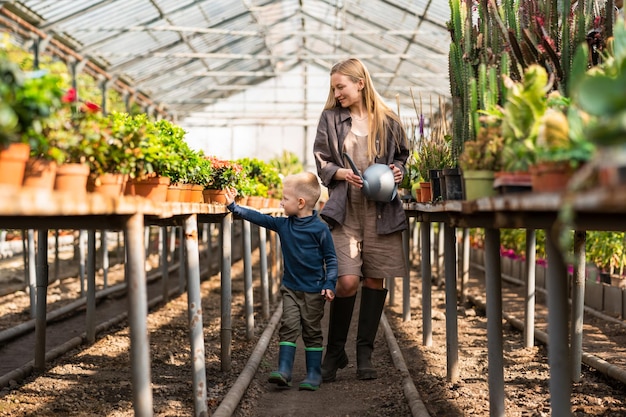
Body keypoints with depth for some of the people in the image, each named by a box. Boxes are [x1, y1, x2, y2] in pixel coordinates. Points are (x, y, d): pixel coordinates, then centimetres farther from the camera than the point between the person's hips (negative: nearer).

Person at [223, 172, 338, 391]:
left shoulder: (320, 228, -11)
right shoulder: (283, 225, 3)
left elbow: (331, 258, -7)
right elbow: (259, 218, 7)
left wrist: (329, 284, -13)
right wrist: (234, 206, 5)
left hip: (314, 290, -4)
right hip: (290, 288, 4)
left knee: (312, 331, 4)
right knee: (288, 327, -2)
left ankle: (314, 374, 12)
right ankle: (284, 371, -3)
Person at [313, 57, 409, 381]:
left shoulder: (387, 120, 6)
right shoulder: (330, 118, 6)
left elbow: (402, 156, 18)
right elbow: (320, 162, 7)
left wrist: (398, 171, -3)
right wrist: (342, 173, -11)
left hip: (381, 209, 1)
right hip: (345, 209, -1)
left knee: (375, 279, 4)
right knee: (347, 280, -11)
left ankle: (364, 354, 16)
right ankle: (335, 352, 9)